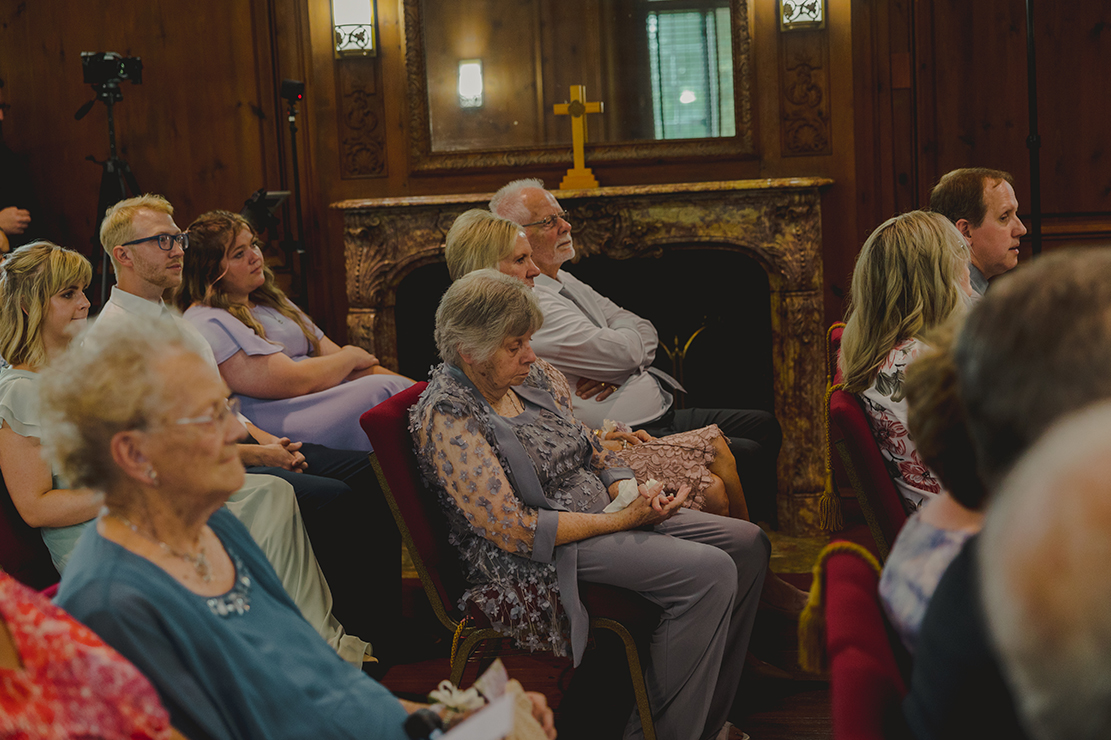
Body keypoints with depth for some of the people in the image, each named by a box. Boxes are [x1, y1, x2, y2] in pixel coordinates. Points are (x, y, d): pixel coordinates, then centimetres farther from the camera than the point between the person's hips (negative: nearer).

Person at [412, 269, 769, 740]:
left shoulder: (522, 378, 8)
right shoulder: (447, 417, -18)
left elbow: (590, 453, 17)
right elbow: (513, 530, -22)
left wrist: (634, 493, -5)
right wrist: (621, 520, -20)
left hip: (599, 513, 9)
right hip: (539, 559, -9)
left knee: (748, 543, 1)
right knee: (711, 573, -24)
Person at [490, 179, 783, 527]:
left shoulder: (566, 283, 16)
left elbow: (645, 332, 11)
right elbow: (624, 352, -22)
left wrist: (616, 369, -11)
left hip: (661, 416, 11)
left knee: (764, 427, 12)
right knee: (748, 457, -19)